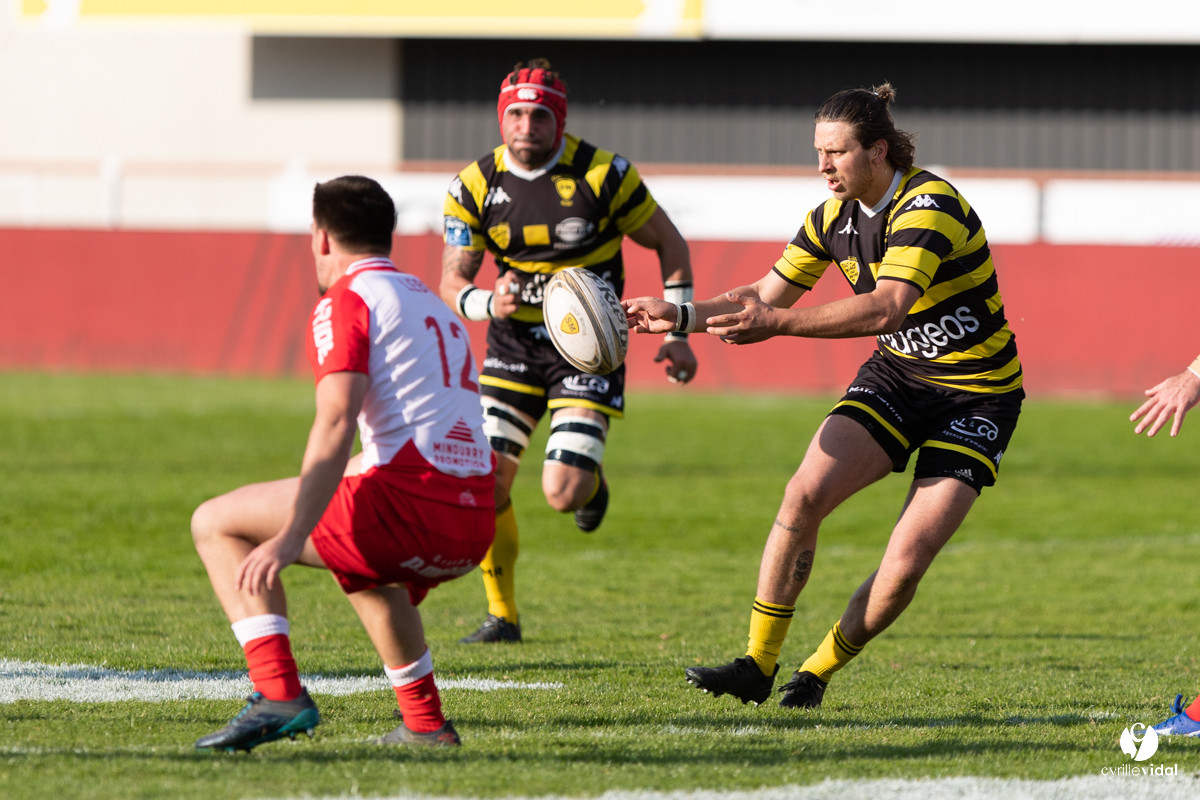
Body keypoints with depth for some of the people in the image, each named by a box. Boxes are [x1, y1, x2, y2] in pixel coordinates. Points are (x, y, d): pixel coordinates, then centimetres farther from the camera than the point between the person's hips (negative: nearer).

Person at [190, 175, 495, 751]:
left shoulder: (346, 301, -1)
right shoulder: (434, 305, 26)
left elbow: (336, 426, -16)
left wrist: (289, 539, -24)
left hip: (409, 506, -8)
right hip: (474, 527, 8)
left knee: (217, 524, 2)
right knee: (363, 569, 40)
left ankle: (279, 694, -12)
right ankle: (425, 722, 32)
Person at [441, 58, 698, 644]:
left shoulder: (603, 175, -13)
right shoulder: (474, 187, -6)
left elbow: (668, 243, -1)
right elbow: (451, 281, -3)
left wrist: (677, 333, -7)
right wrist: (488, 303, -27)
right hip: (513, 345, 3)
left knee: (563, 493, -15)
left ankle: (592, 481, 25)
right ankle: (502, 613, 12)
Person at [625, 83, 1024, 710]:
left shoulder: (931, 206, -25)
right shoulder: (834, 218, 0)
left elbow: (886, 307, -39)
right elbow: (766, 296, 10)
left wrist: (779, 323, -43)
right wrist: (680, 316, -3)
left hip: (979, 394, -6)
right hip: (895, 376, 6)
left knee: (909, 559, -16)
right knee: (805, 494, -15)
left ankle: (818, 672, 4)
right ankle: (758, 666, -6)